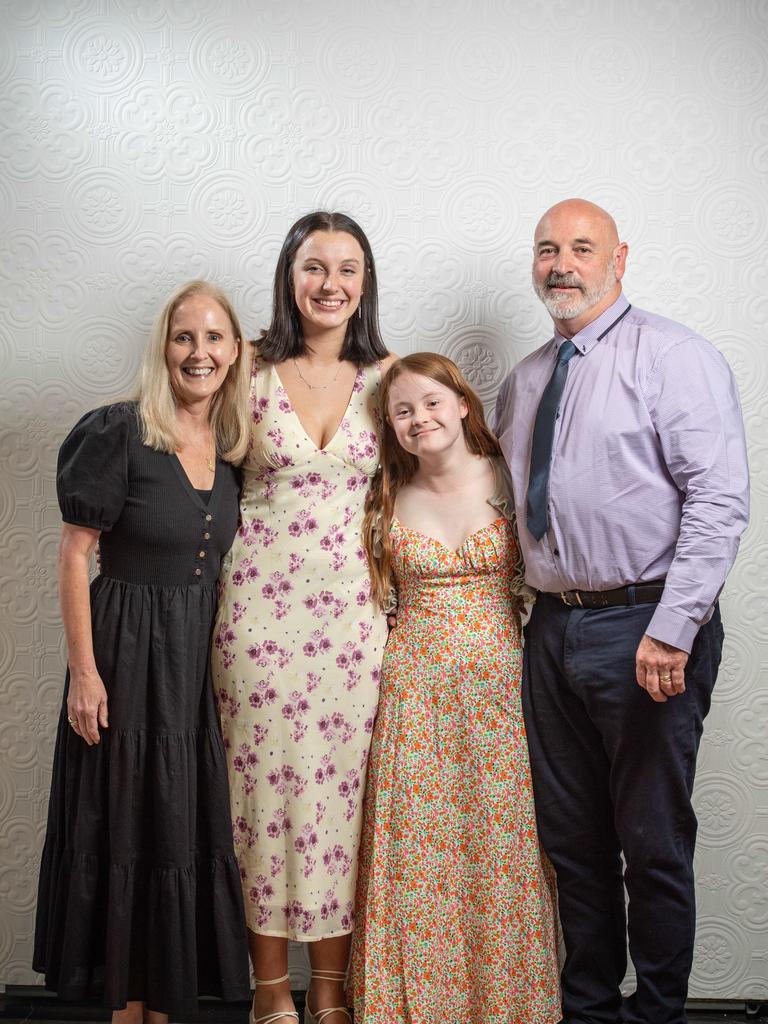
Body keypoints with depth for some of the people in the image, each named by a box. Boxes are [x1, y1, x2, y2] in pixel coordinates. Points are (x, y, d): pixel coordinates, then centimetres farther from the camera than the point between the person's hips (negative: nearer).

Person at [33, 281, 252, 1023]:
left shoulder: (232, 446, 5)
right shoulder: (119, 433, -12)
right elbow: (74, 554, -11)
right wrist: (84, 671, -15)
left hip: (203, 656, 6)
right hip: (128, 654, -6)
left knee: (191, 824, 12)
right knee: (127, 826, 5)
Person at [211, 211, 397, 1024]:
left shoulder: (386, 376, 5)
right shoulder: (253, 372, 1)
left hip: (350, 606, 1)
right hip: (260, 603, -1)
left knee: (339, 784, 5)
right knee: (264, 780, 3)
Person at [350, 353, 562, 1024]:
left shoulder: (509, 482, 0)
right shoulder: (389, 500, 6)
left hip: (498, 686, -1)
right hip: (415, 689, 1)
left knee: (501, 848, 3)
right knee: (417, 854, 4)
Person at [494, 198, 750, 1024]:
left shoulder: (672, 356, -6)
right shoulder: (522, 383, 15)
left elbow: (719, 499, -15)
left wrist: (672, 627, -21)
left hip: (645, 632, -6)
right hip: (553, 629, 7)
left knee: (654, 843, 3)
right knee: (571, 840, 14)